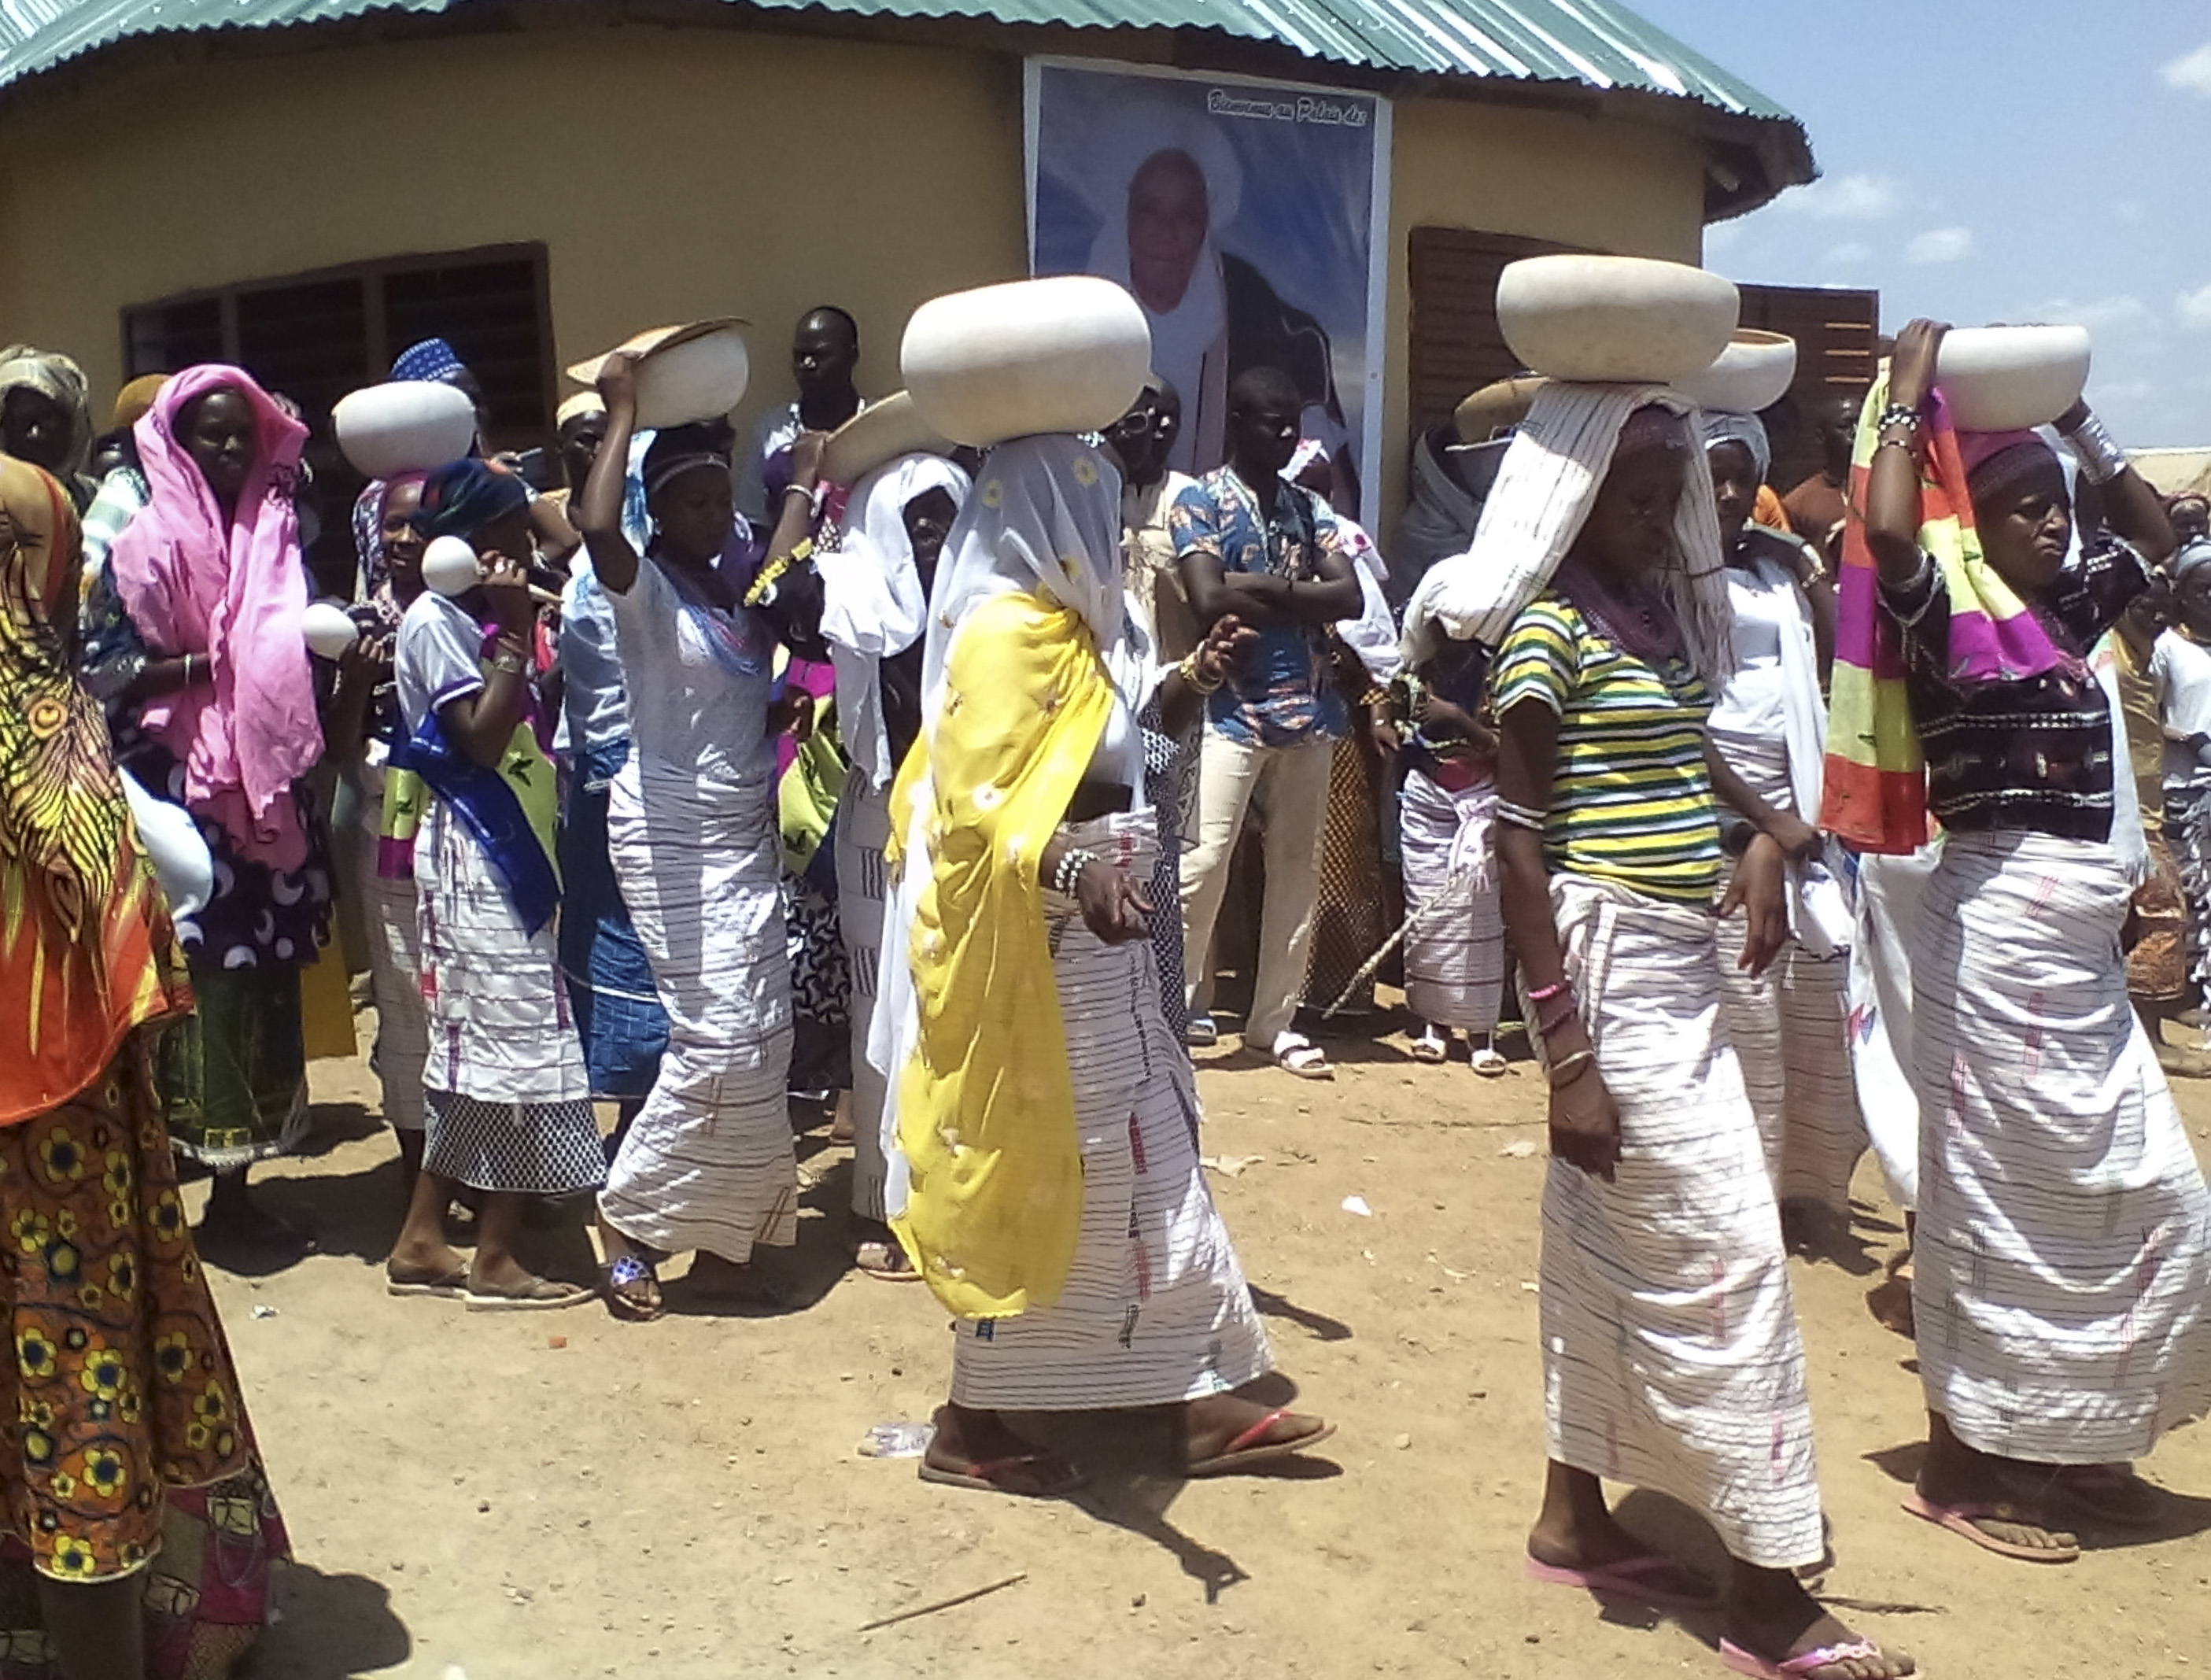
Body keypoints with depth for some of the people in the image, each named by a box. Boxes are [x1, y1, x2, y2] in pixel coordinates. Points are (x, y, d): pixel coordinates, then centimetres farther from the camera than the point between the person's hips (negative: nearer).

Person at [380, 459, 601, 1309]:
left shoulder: (477, 617, 16)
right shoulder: (434, 622, -11)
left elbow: (530, 731, 14)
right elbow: (481, 739, -20)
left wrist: (525, 628, 6)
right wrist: (514, 632, -19)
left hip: (510, 853, 10)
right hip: (474, 855, -10)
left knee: (473, 1050, 12)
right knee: (516, 1044, -6)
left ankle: (422, 1241, 20)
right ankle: (495, 1259, 3)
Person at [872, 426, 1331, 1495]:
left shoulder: (1057, 624, 10)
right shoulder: (1004, 632, -19)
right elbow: (976, 801, -27)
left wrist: (1174, 687, 24)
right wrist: (1073, 870, -42)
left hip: (1087, 950, 10)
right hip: (1032, 954, -10)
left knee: (1139, 1166, 14)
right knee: (1035, 1178, 0)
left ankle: (1198, 1399, 24)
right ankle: (973, 1420, 16)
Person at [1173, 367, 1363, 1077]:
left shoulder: (1309, 506, 13)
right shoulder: (1201, 500, -1)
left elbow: (1349, 597, 0)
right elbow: (1209, 601, -16)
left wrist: (1263, 589, -11)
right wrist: (1301, 599, -7)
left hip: (1309, 707, 5)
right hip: (1233, 709, -5)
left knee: (1297, 865, 7)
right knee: (1204, 859, -11)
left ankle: (1275, 1018, 15)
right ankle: (1183, 1003, 5)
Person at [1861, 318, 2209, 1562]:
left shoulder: (2067, 611, 13)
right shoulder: (1946, 623, -9)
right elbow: (1888, 532, -29)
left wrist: (2080, 420, 22)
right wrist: (1909, 397, -16)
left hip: (2085, 936, 8)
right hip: (2000, 922, -8)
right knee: (2000, 1198, 0)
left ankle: (2062, 1442, 26)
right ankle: (1959, 1461, 13)